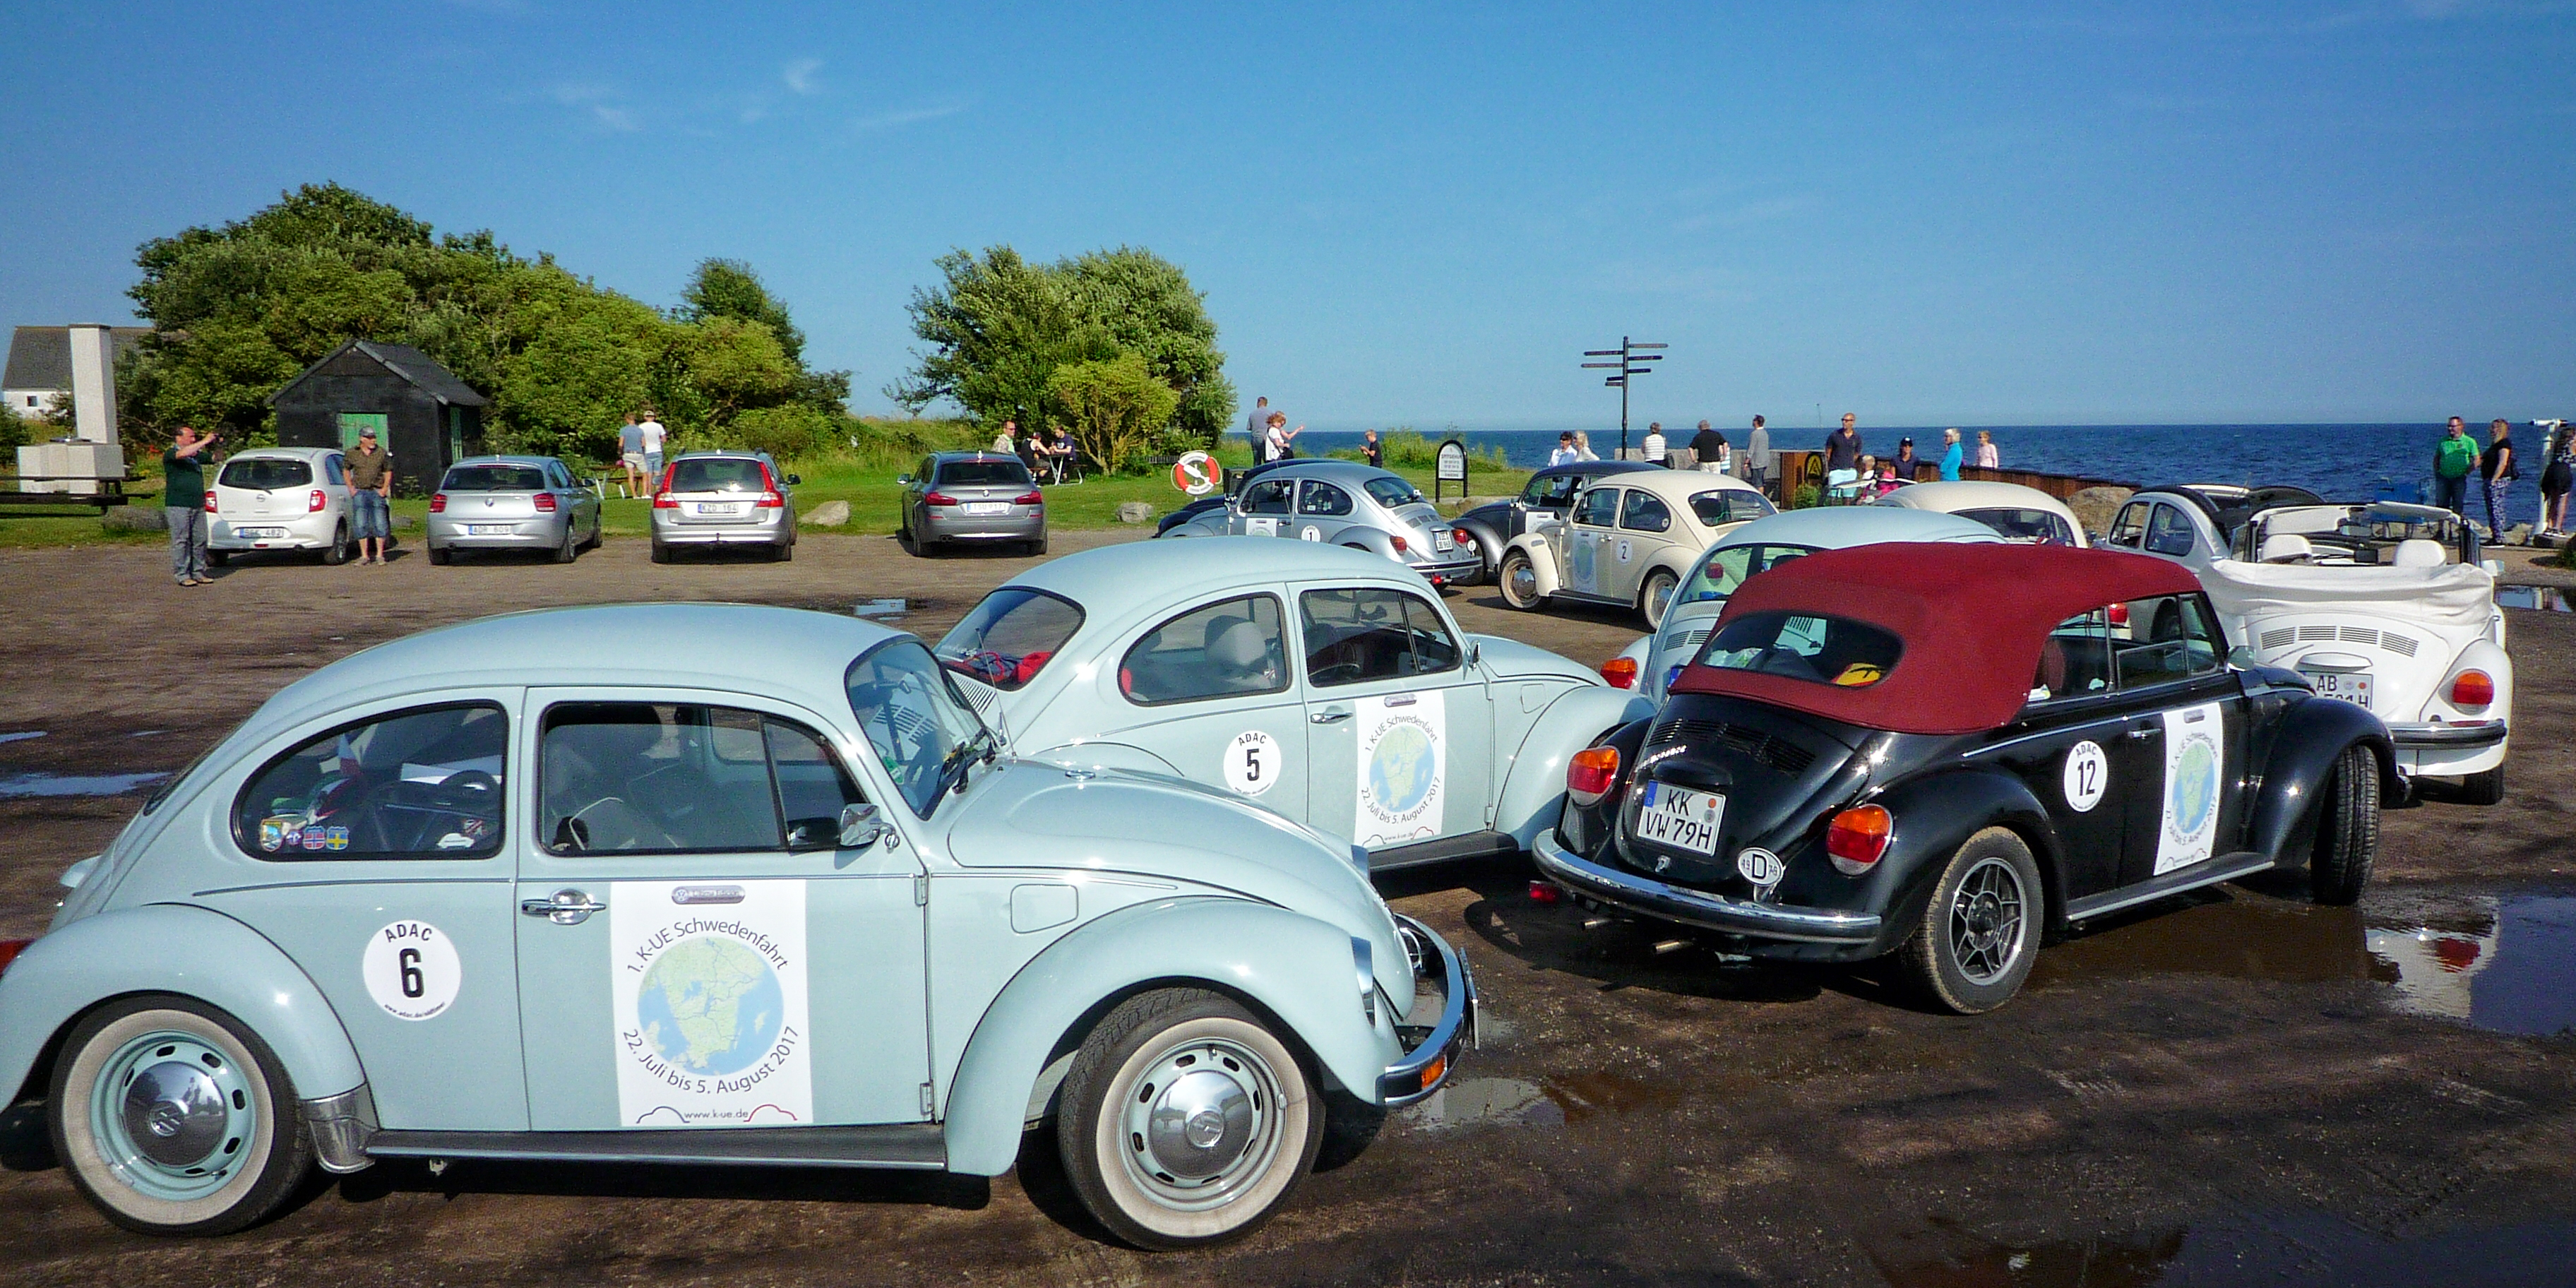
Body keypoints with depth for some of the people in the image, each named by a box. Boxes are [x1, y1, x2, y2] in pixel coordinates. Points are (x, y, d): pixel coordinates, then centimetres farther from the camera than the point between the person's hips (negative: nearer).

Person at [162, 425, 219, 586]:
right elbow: (183, 454, -25)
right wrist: (205, 441, -22)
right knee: (181, 540, -5)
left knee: (200, 540, 5)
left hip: (198, 506, 7)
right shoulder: (170, 455, -4)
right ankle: (182, 575, -3)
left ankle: (198, 573, 11)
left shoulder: (196, 455, 17)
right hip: (178, 506, -7)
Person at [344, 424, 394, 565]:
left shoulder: (382, 453, 4)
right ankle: (364, 555, 6)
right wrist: (350, 488, 5)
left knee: (380, 524, -3)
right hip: (359, 492, 0)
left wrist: (385, 488, -1)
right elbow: (346, 470, 15)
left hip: (377, 492, 0)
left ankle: (380, 555, 5)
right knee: (361, 525, 0)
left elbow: (388, 472, 11)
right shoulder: (351, 454, 3)